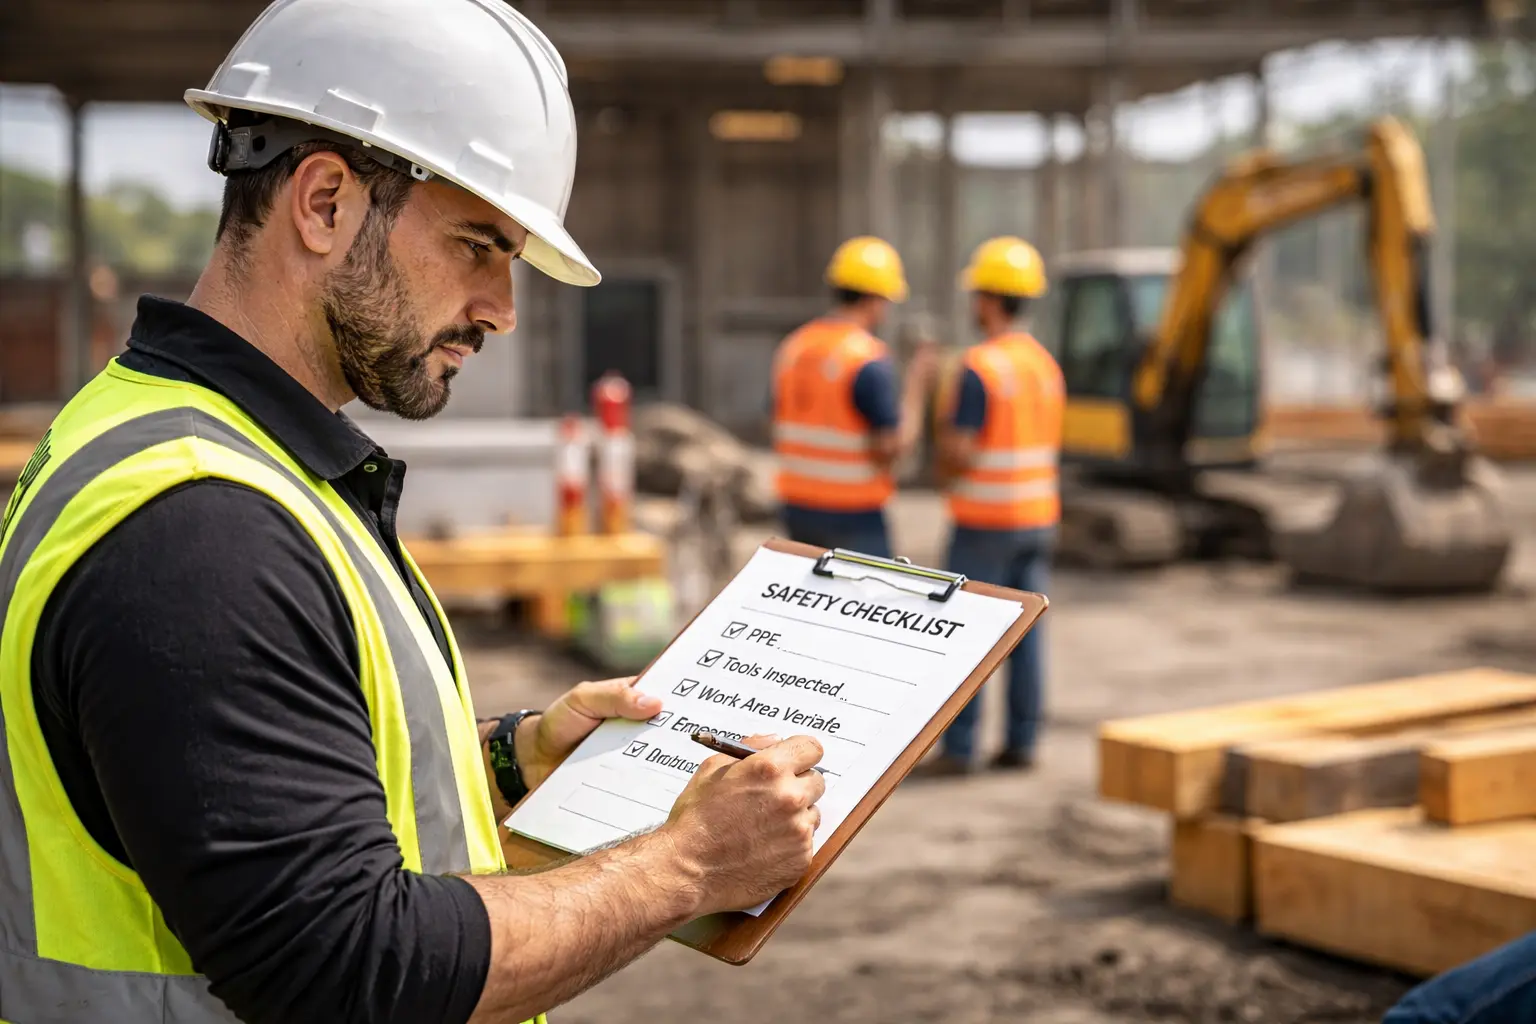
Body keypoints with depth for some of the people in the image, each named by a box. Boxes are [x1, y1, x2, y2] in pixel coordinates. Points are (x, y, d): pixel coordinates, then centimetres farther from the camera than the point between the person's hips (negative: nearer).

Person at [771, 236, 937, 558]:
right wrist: (917, 385, -7)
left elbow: (780, 438, 11)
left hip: (799, 507, 7)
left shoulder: (793, 347, 5)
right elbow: (895, 448, -17)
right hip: (852, 517, -7)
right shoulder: (869, 362, -17)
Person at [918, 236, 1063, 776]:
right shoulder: (1045, 364, 9)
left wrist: (946, 474, 3)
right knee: (1023, 630, 9)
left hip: (984, 520, -7)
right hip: (1038, 515, 7)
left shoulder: (976, 368, -18)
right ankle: (1021, 741, 10)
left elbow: (956, 457, -19)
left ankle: (958, 747, 0)